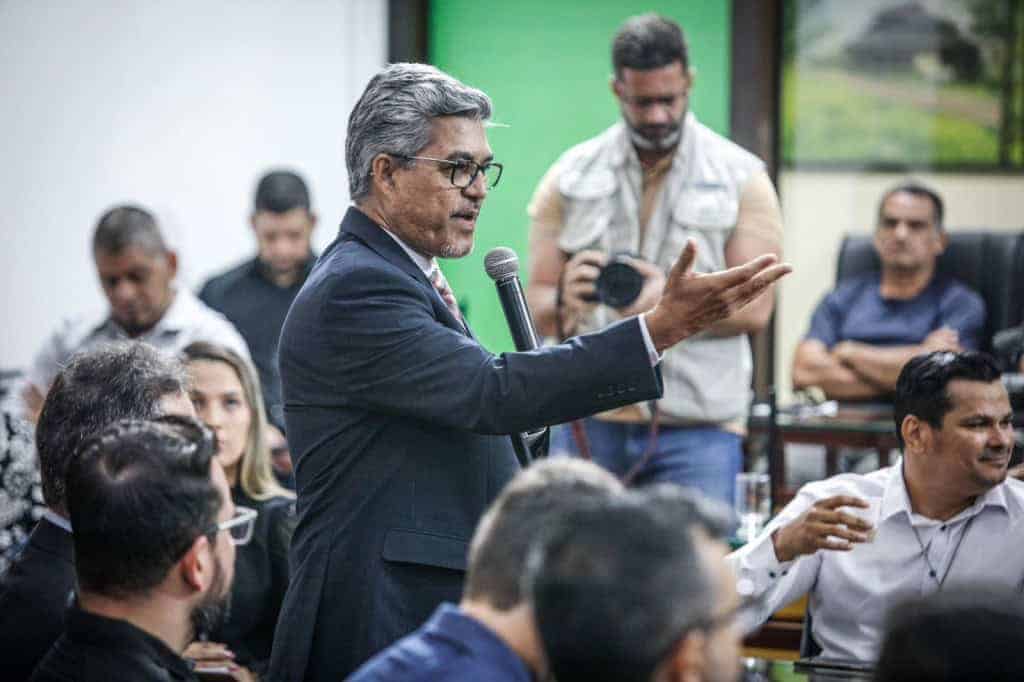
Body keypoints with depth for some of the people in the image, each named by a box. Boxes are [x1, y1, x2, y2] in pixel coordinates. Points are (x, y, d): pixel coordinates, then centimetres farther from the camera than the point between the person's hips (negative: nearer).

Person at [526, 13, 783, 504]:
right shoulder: (570, 177, 6)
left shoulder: (742, 179, 2)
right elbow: (538, 307, 6)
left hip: (698, 426, -1)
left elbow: (754, 309, -3)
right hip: (588, 423, 2)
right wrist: (566, 300, -18)